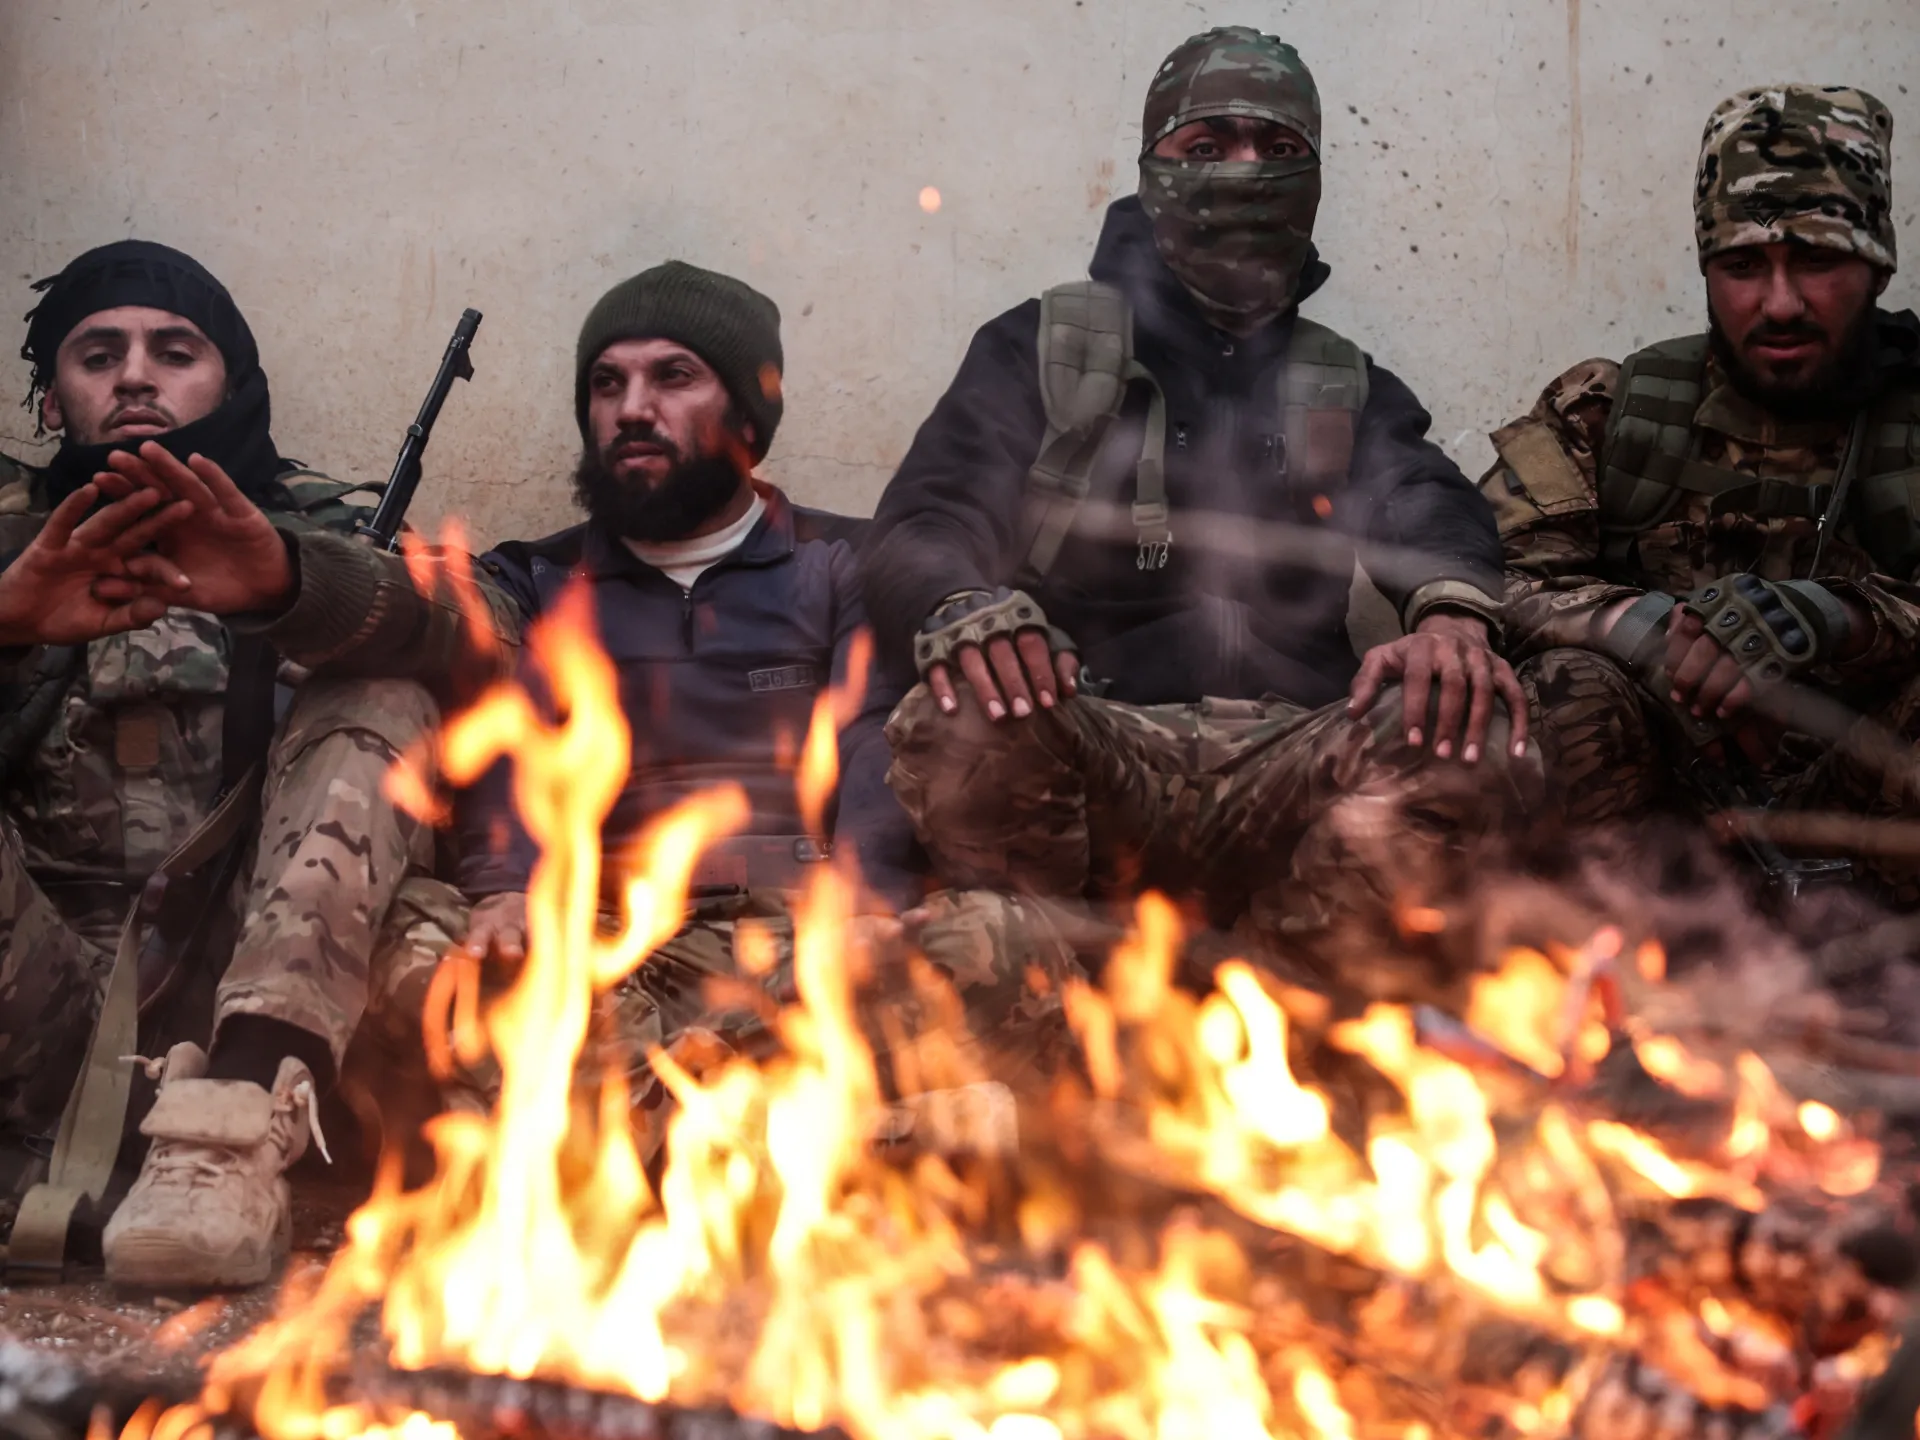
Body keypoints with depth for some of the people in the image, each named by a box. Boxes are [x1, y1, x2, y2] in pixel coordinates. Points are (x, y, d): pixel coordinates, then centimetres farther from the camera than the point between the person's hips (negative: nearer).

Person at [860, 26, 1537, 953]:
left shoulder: (1348, 390, 25)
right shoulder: (1041, 349, 18)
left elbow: (1428, 508, 5)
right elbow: (921, 526, 5)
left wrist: (1452, 612, -23)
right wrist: (956, 609, -23)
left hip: (1289, 764, 2)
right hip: (1091, 754, -2)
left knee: (1473, 738, -29)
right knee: (959, 723, -36)